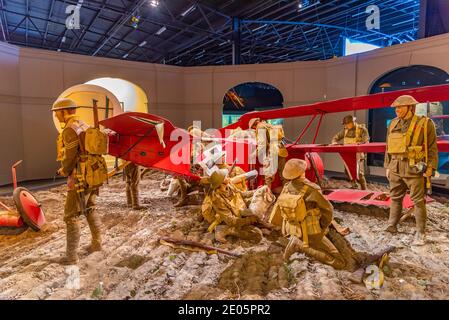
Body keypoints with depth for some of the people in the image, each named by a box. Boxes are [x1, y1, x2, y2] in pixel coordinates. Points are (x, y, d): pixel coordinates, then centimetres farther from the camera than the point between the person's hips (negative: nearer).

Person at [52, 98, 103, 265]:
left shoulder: (69, 130, -15)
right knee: (90, 210, 20)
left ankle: (71, 256, 6)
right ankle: (97, 243, 31)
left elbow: (70, 156, -18)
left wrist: (64, 171, 1)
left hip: (79, 179, -9)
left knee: (71, 216, 0)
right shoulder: (84, 126, 12)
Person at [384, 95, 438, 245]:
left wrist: (430, 167, -11)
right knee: (395, 198, 12)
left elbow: (432, 147, -4)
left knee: (418, 201, 1)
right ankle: (391, 226, 24)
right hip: (395, 168, 5)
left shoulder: (425, 123, -4)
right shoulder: (393, 124, 10)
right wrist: (387, 166, 13)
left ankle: (420, 234, 11)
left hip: (414, 168, -5)